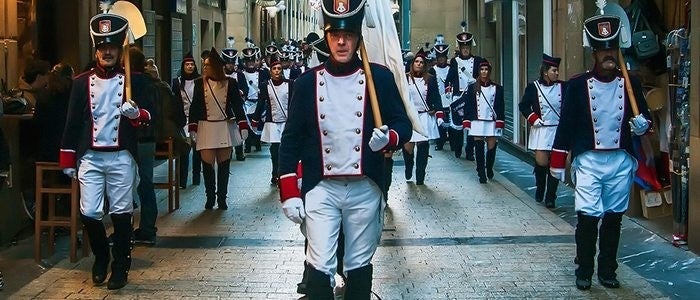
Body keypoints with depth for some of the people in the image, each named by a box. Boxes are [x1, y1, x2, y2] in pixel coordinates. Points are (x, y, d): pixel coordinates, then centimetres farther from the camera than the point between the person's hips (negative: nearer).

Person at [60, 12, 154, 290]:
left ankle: (120, 267, 14)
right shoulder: (82, 82, 7)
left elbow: (149, 114, 0)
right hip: (90, 158, 2)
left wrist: (137, 114, -24)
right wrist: (67, 160, 5)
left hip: (121, 157, -1)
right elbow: (73, 122, 8)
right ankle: (101, 257, 25)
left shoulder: (135, 80, 3)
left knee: (121, 213, 2)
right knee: (89, 213, 0)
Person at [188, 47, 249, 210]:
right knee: (207, 164, -5)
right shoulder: (200, 83, 1)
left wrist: (243, 126, -2)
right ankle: (210, 197, 11)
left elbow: (238, 106, 4)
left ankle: (222, 198, 13)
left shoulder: (230, 83, 1)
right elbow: (194, 107, 3)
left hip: (225, 128, 0)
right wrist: (192, 128, -1)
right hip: (206, 128, 0)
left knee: (224, 165, 4)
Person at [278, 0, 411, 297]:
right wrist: (289, 194, -3)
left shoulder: (380, 78, 0)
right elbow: (291, 139, 2)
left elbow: (403, 124, 6)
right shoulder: (307, 82, 1)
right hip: (321, 189, 0)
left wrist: (389, 138, -19)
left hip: (365, 189, 1)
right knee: (320, 266, -4)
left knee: (359, 264, 12)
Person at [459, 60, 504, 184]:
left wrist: (500, 123, -2)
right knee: (479, 149, -3)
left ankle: (489, 168, 28)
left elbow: (501, 107, 5)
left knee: (492, 148, 1)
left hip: (492, 123, 0)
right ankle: (481, 174, 4)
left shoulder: (497, 88, 7)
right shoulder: (472, 88, 6)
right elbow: (467, 106, 5)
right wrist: (466, 122, -1)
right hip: (477, 122, 0)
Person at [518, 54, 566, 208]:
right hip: (541, 130, -1)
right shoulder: (533, 87, 1)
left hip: (559, 131, 1)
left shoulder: (563, 87, 3)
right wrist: (533, 119, -4)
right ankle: (539, 190, 20)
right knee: (541, 162, -7)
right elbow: (523, 105, 4)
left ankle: (550, 198, 8)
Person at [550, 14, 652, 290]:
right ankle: (584, 271, 9)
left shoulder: (631, 84, 3)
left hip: (621, 161, 3)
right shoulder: (577, 85, -3)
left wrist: (642, 125, -11)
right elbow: (566, 124, 0)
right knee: (588, 216, -7)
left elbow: (644, 119, 14)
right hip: (588, 161, -2)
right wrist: (557, 161, 0)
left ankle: (607, 271, 21)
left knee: (613, 217, 9)